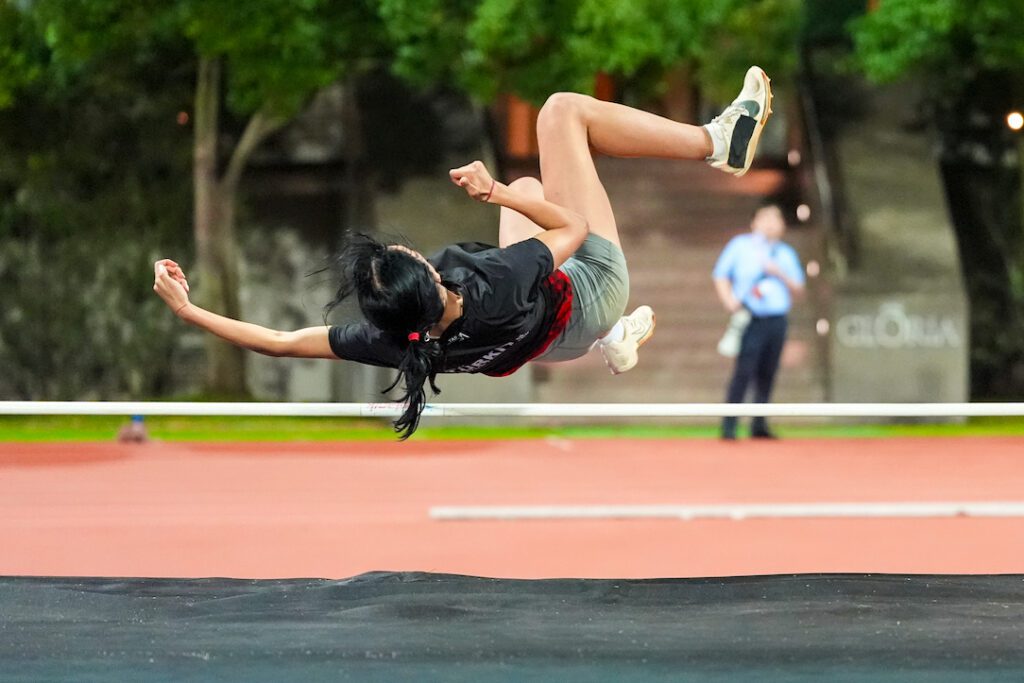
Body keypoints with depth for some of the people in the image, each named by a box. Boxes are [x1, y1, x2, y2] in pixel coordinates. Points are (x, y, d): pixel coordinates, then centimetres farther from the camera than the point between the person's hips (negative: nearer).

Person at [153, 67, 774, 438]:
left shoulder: (392, 343, -39)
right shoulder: (501, 284, -47)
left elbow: (282, 343, -31)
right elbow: (570, 226, -28)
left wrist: (186, 309, -35)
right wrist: (495, 192, -36)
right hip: (592, 284, -4)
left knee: (529, 187, 34)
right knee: (564, 110, -1)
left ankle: (609, 339, 39)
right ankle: (723, 141, 17)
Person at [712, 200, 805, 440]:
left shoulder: (787, 254, 17)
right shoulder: (740, 245, 9)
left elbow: (798, 289, 14)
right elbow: (721, 275, 7)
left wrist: (780, 274, -4)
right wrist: (729, 301, -10)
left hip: (777, 320, 4)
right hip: (751, 319, -4)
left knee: (767, 375, 3)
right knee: (744, 371, -14)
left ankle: (759, 425, 11)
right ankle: (728, 426, -15)